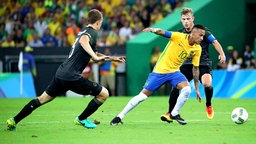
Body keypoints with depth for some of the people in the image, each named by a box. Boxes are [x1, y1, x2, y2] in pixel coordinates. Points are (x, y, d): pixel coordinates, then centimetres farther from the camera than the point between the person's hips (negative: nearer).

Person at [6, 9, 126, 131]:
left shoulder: (84, 31, 23)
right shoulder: (92, 33, -5)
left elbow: (94, 55, 33)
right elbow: (83, 40, -30)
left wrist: (112, 58, 35)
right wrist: (95, 56, -36)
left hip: (61, 73, 9)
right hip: (72, 76, -9)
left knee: (43, 99, 21)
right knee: (103, 94, 0)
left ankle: (14, 120, 19)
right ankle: (81, 119, 12)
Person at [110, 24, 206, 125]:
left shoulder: (197, 49, -2)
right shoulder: (179, 37, -15)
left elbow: (195, 68, 7)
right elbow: (163, 33, -28)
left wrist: (197, 88, 9)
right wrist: (154, 30, -51)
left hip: (174, 72, 4)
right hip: (160, 71, -4)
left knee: (187, 89, -22)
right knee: (143, 95, -6)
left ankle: (174, 114, 0)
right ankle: (119, 117, 6)